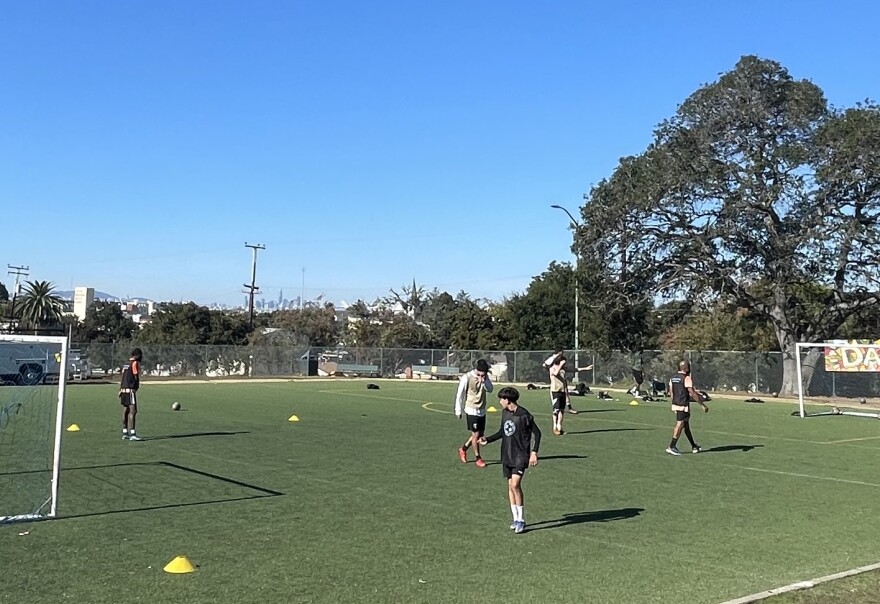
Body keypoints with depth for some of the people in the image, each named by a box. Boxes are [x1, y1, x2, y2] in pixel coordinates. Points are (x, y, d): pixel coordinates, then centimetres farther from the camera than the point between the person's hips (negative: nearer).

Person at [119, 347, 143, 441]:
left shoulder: (126, 364, 16)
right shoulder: (135, 363, -7)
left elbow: (122, 378, 16)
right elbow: (136, 377, -8)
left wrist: (120, 390, 17)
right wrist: (136, 388, 3)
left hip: (123, 389, 9)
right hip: (131, 390, -9)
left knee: (125, 411, 12)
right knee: (133, 411, -10)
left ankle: (125, 433, 16)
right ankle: (132, 434, -15)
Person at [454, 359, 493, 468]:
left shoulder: (484, 377, 1)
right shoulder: (466, 378, -16)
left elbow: (490, 389, -7)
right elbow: (460, 395, -9)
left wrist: (484, 381, -25)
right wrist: (458, 411, -5)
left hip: (482, 410, 6)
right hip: (472, 410, -6)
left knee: (480, 434, 11)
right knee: (476, 434, -4)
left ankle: (463, 449, 31)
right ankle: (478, 458, 11)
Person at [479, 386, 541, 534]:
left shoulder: (524, 415, -14)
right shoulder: (504, 413, 7)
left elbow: (537, 433, -10)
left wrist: (534, 452, -15)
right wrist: (487, 439, 12)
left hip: (521, 456, -7)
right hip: (507, 455, 7)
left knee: (515, 485, -15)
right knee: (510, 486, 8)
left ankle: (521, 519, -3)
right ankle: (516, 519, 18)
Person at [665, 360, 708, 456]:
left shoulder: (672, 378, 10)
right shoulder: (686, 378, -13)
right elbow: (693, 394, -16)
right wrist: (703, 405, -12)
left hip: (675, 404, 8)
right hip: (683, 405, -8)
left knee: (686, 425, 15)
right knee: (680, 425, -5)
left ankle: (694, 446, 24)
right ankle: (671, 447, -7)